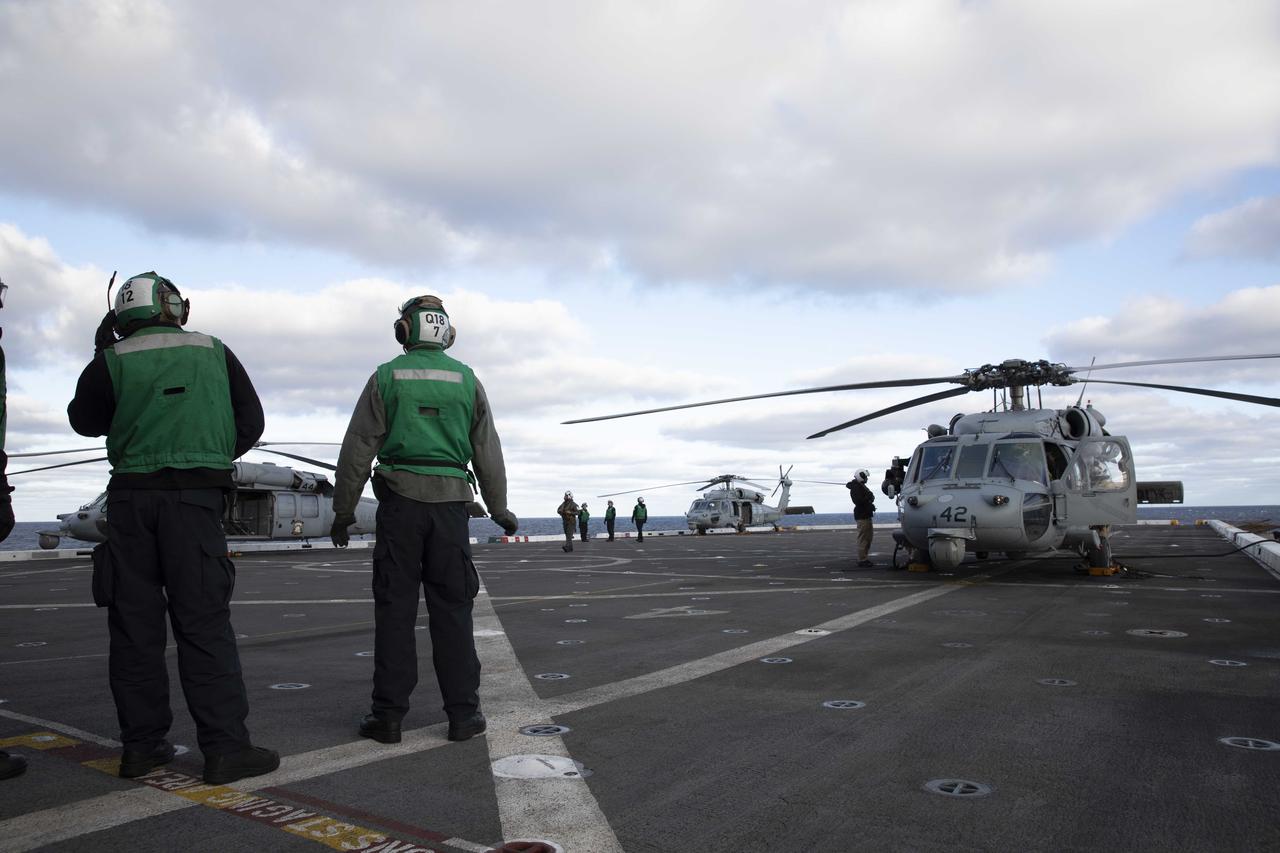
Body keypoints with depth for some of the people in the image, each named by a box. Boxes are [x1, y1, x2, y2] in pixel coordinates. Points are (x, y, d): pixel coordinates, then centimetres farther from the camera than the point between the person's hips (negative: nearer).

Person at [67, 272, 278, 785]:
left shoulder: (113, 361, 4)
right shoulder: (214, 352, 6)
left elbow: (84, 421, 18)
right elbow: (250, 423, 9)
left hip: (131, 497, 1)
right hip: (196, 496, -1)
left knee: (135, 623, 9)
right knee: (203, 621, -2)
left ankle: (141, 745, 15)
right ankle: (225, 747, -3)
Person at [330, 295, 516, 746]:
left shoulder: (386, 376, 3)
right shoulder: (465, 378, 7)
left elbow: (357, 450, 0)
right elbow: (488, 452, 8)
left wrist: (343, 511, 8)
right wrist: (501, 510, 17)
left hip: (399, 501, -1)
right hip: (450, 502, 1)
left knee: (395, 607, 4)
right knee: (451, 608, 5)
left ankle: (388, 714, 7)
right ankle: (463, 713, 7)